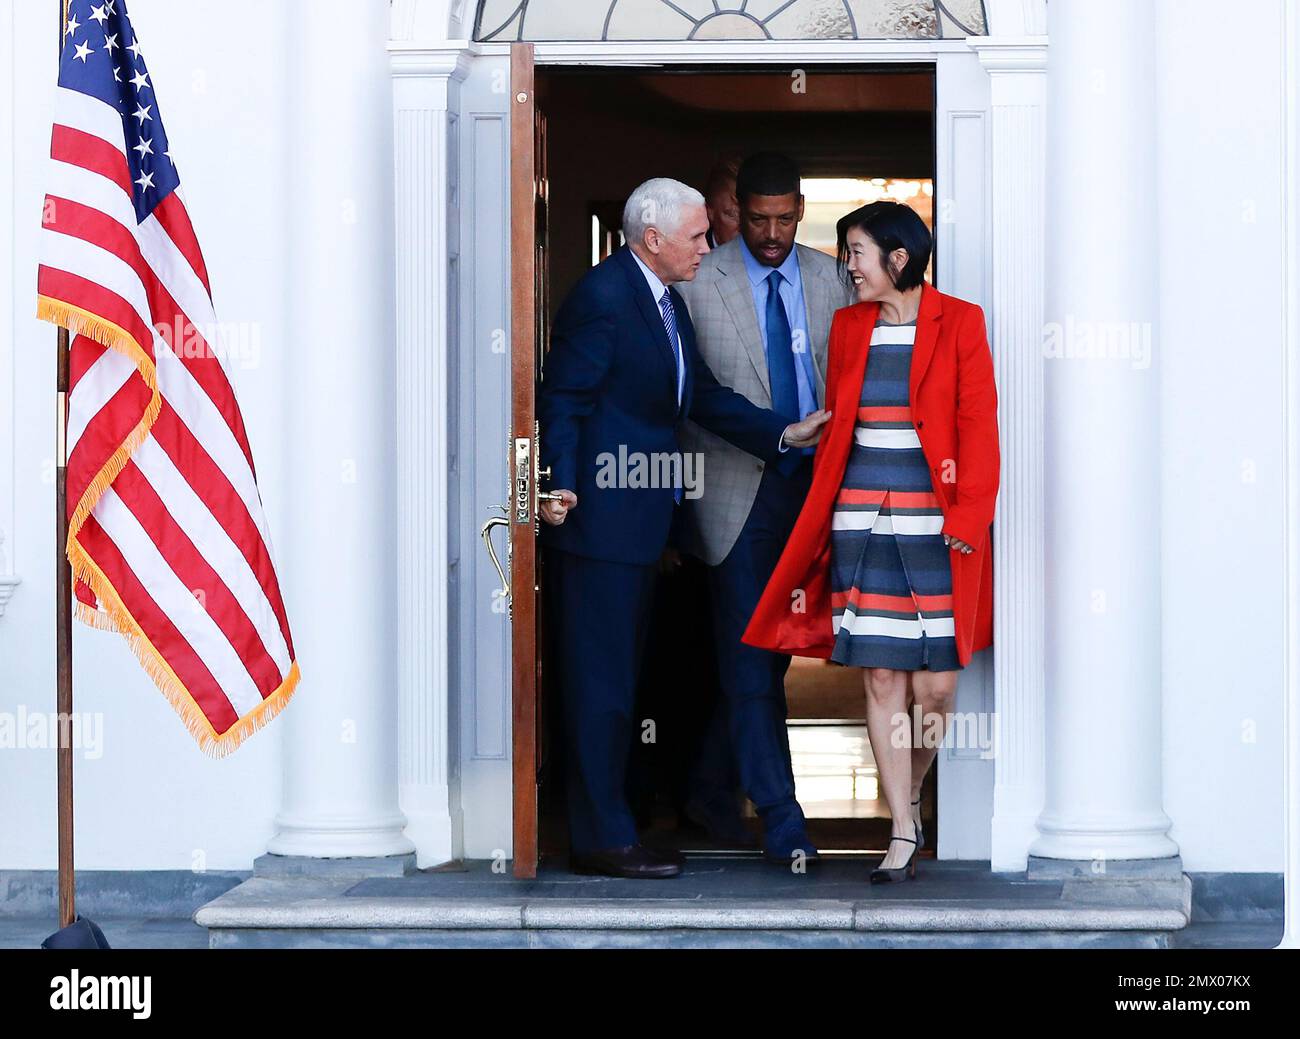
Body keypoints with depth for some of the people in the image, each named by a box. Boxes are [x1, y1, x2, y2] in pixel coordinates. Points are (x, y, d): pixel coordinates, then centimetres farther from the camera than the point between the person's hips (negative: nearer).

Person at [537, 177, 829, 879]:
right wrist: (559, 486, -27)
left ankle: (603, 828, 22)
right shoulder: (602, 296, -16)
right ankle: (603, 840, 1)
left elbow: (703, 396, 15)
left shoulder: (665, 299, 14)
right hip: (600, 514, -10)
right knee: (600, 677, -4)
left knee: (616, 677, 14)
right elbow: (562, 399, -18)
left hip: (637, 518, 10)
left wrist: (783, 433, 7)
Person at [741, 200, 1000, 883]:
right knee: (881, 680, -1)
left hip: (936, 525, -3)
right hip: (862, 522, 3)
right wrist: (822, 517, 11)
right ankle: (903, 833, 6)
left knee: (935, 686, -4)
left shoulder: (958, 322, 0)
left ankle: (908, 793, 24)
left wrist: (967, 518, -10)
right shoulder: (849, 326, 12)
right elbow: (835, 430, 15)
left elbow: (979, 425, -3)